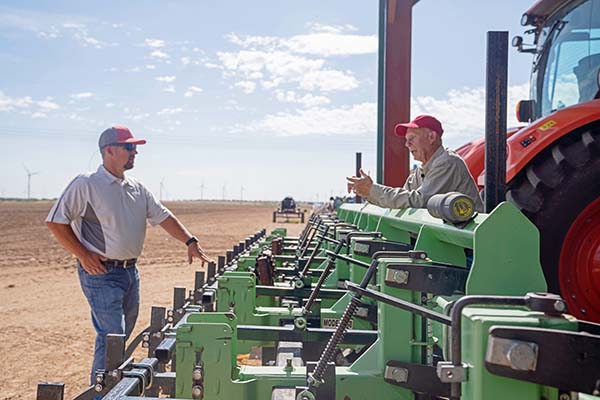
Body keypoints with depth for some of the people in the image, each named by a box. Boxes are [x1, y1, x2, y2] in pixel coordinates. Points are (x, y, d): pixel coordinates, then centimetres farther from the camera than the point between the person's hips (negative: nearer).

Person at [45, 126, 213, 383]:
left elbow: (163, 216, 12)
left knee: (123, 335, 14)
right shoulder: (86, 185, -10)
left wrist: (190, 242, 0)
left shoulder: (137, 188, 11)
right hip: (101, 273, -7)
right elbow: (56, 222, -10)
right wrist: (83, 255, -14)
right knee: (111, 337, -10)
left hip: (130, 271, 8)